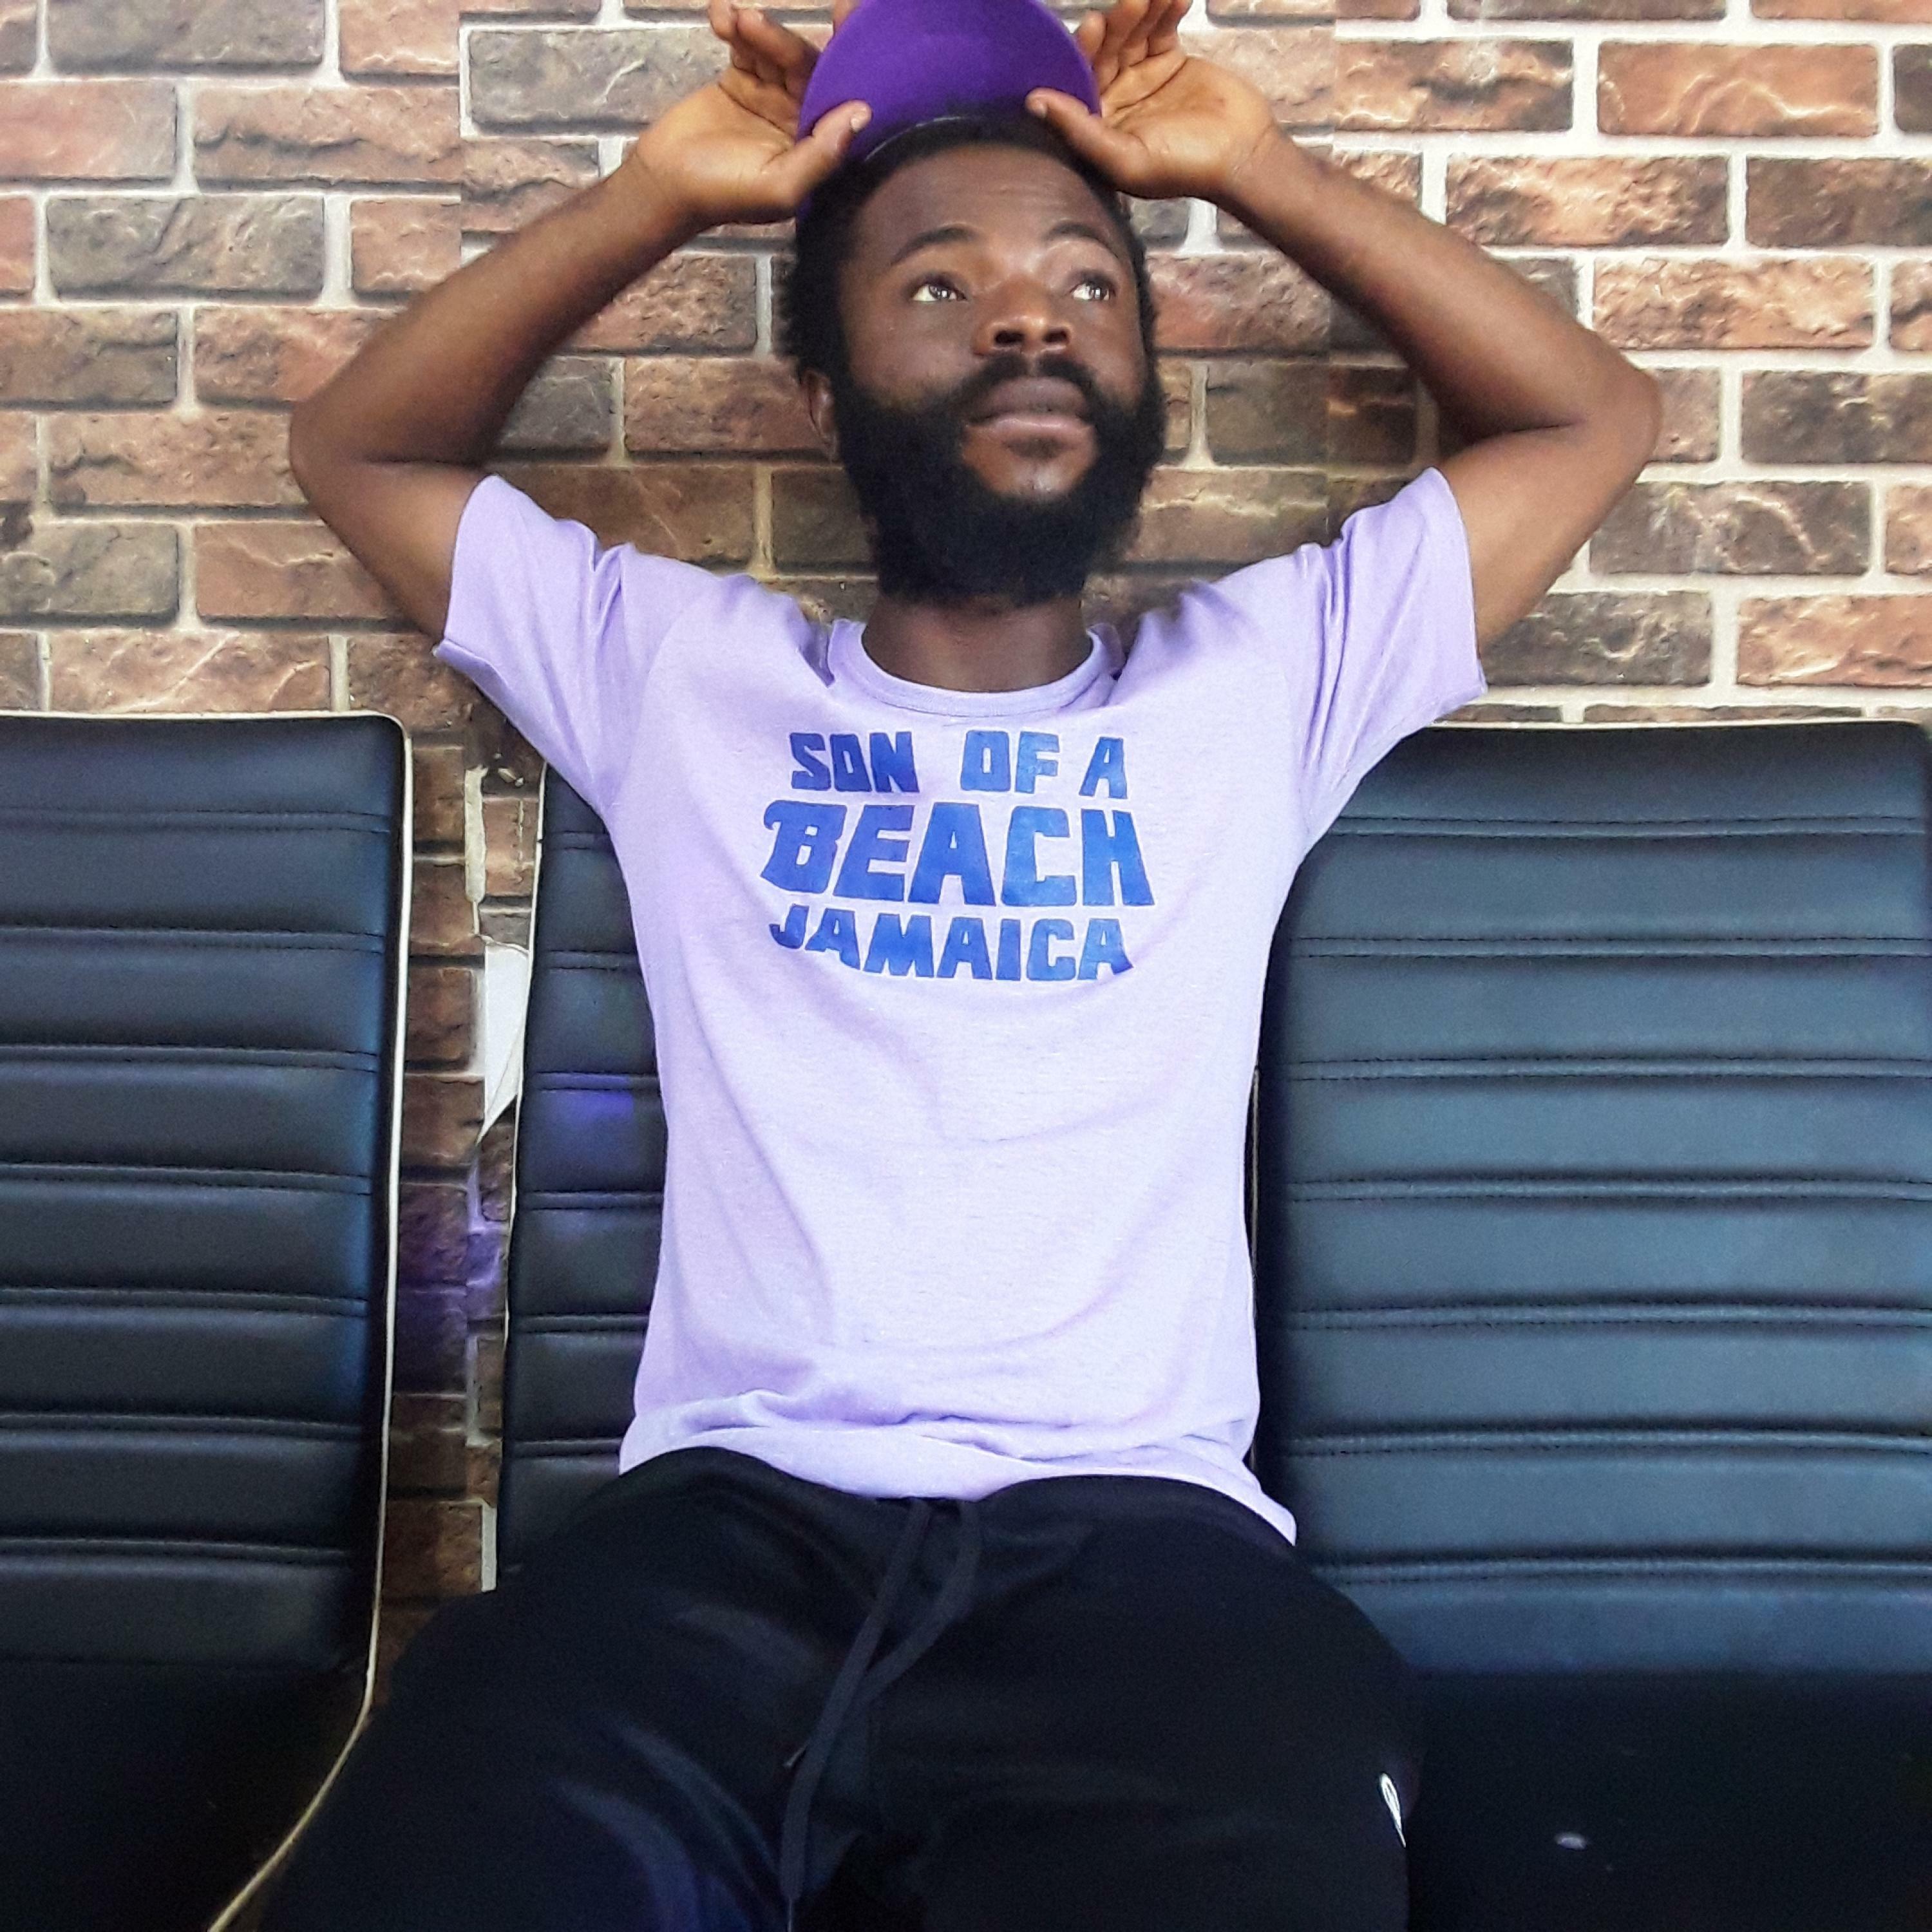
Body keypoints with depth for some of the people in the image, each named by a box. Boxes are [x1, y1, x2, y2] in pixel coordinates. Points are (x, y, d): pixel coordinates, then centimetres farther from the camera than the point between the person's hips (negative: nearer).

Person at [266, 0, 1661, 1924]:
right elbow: (359, 448, 29)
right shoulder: (681, 675, 19)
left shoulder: (1259, 683, 18)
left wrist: (1261, 171, 19)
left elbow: (1592, 416, 25)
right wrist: (659, 194, 19)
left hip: (1134, 1533, 0)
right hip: (722, 1524, 1)